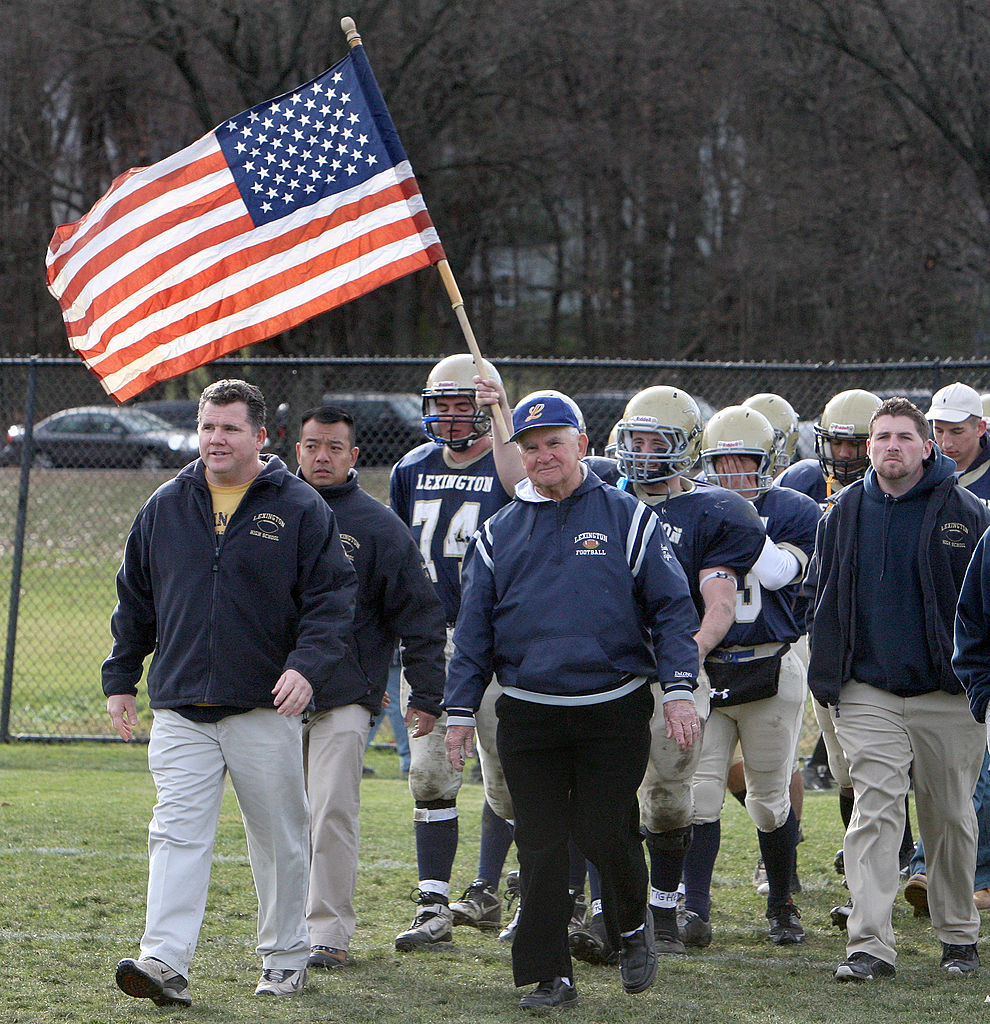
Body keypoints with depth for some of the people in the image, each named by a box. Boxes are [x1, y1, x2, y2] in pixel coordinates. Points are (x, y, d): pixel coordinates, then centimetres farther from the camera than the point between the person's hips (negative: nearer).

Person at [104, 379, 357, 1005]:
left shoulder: (300, 508, 0)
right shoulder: (165, 507, 10)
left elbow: (333, 598, -4)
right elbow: (135, 601, 18)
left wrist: (308, 666, -19)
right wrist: (120, 679, 15)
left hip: (267, 708, -2)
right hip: (181, 710, 2)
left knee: (280, 841, 7)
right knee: (178, 834, -9)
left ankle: (286, 959, 21)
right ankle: (165, 963, -16)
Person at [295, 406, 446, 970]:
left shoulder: (379, 527, -1)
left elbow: (420, 616, -1)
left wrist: (426, 696, -5)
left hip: (345, 696, -4)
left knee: (333, 813, -10)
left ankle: (330, 929, -5)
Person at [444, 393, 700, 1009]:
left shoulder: (626, 519, 3)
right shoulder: (500, 534, 11)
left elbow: (673, 608, 2)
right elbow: (474, 630, 13)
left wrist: (680, 691, -8)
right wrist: (460, 712, 8)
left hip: (615, 710, -2)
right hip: (528, 715, 2)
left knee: (606, 834, -4)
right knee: (541, 845, 1)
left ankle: (631, 924, 26)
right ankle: (550, 976, 6)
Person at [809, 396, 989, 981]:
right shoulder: (845, 514, 8)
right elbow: (825, 600, 15)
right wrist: (827, 681, 10)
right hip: (869, 692, 1)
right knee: (875, 813, -8)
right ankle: (871, 946, -13)